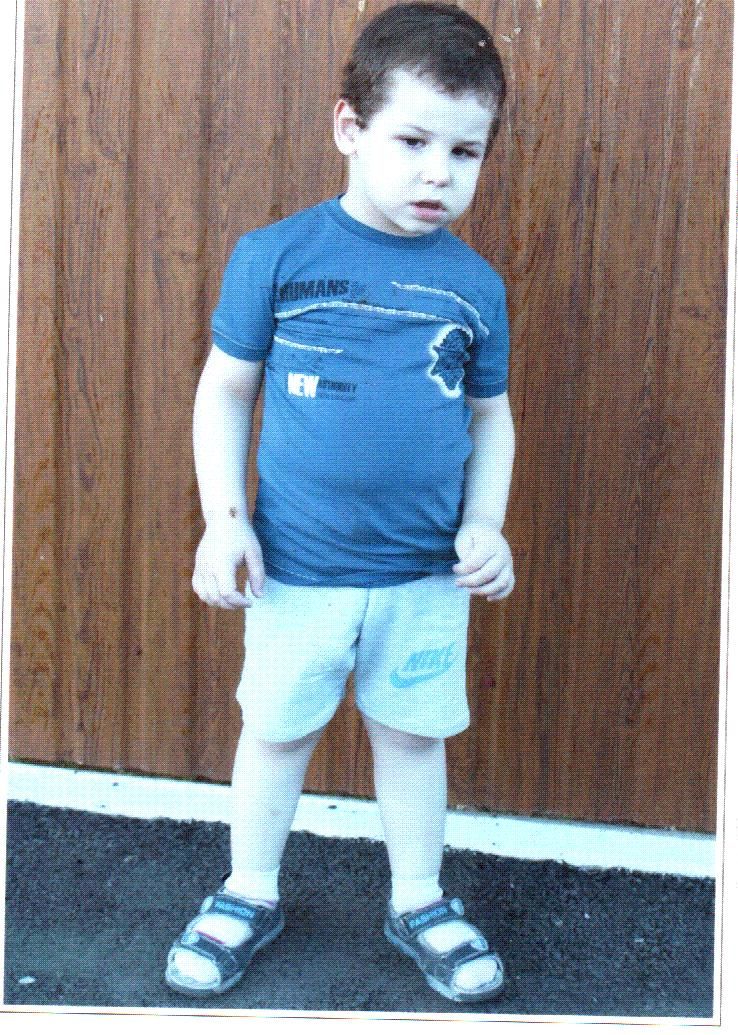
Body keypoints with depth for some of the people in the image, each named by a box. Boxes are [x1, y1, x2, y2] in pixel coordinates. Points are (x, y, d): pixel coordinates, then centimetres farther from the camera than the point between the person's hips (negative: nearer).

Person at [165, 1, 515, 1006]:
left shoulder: (475, 284, 1)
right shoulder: (276, 255, -7)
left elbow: (492, 417, 10)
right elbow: (224, 392, -1)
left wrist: (485, 524, -2)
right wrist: (224, 519, -9)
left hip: (429, 574, 2)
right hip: (297, 567, -1)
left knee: (414, 734, 16)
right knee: (278, 730, 14)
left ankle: (419, 902, 37)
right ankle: (250, 894, 37)